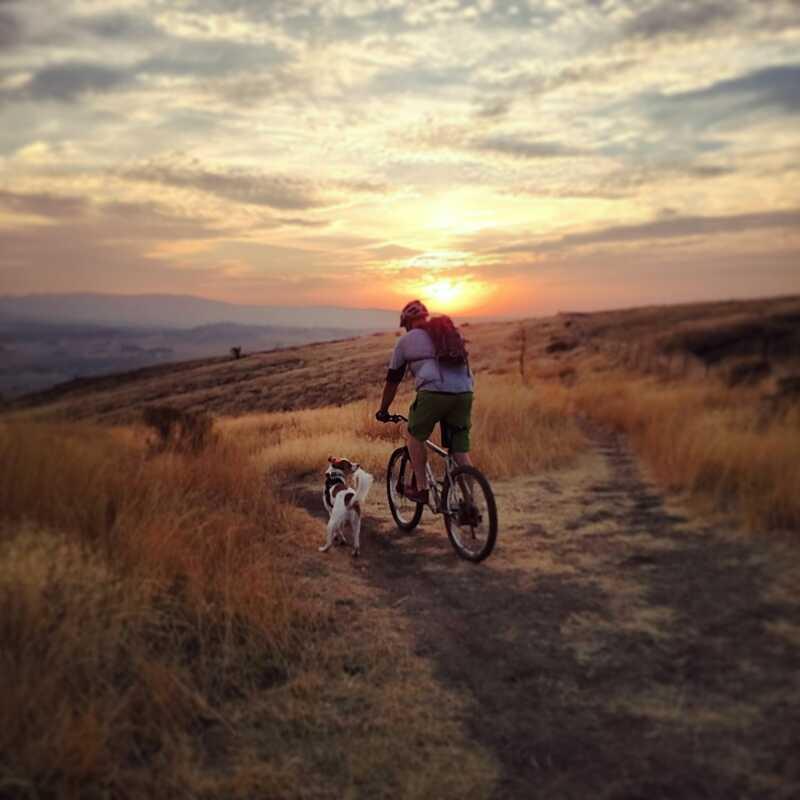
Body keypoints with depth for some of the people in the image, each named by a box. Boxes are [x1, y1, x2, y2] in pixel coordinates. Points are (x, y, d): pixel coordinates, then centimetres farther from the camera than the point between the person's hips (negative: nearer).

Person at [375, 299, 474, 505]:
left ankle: (421, 489, 20)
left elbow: (393, 380, 21)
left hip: (433, 392, -4)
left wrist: (383, 410, 31)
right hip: (464, 393, 4)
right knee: (461, 451, 11)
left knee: (416, 436, 19)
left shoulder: (406, 340, 16)